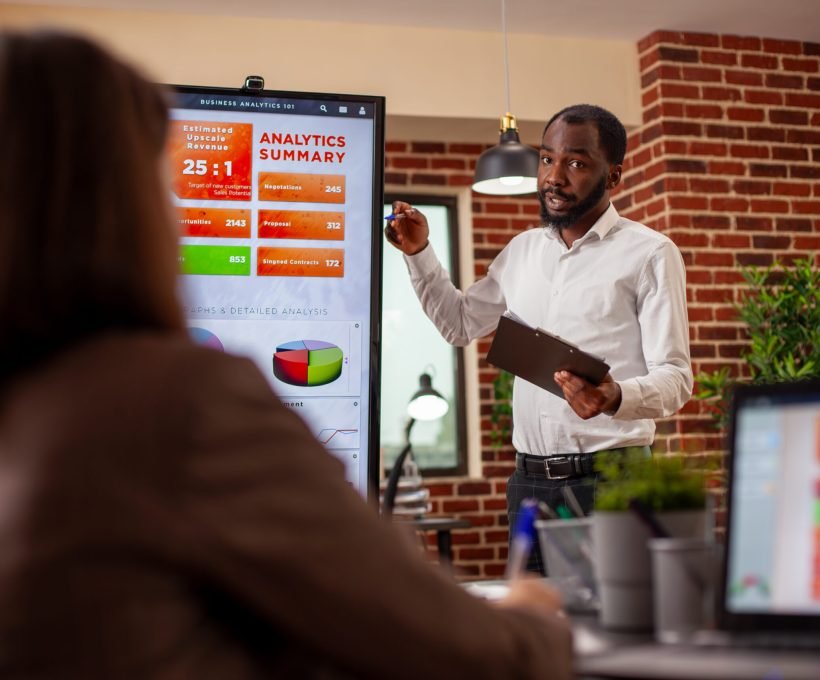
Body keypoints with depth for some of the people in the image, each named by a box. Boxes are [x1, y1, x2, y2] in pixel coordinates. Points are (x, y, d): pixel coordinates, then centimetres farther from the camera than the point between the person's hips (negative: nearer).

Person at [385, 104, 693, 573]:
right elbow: (459, 325, 23)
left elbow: (675, 378, -9)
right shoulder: (521, 251, 13)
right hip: (529, 481, 5)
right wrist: (419, 253, 12)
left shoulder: (649, 253, -4)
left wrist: (616, 399, -29)